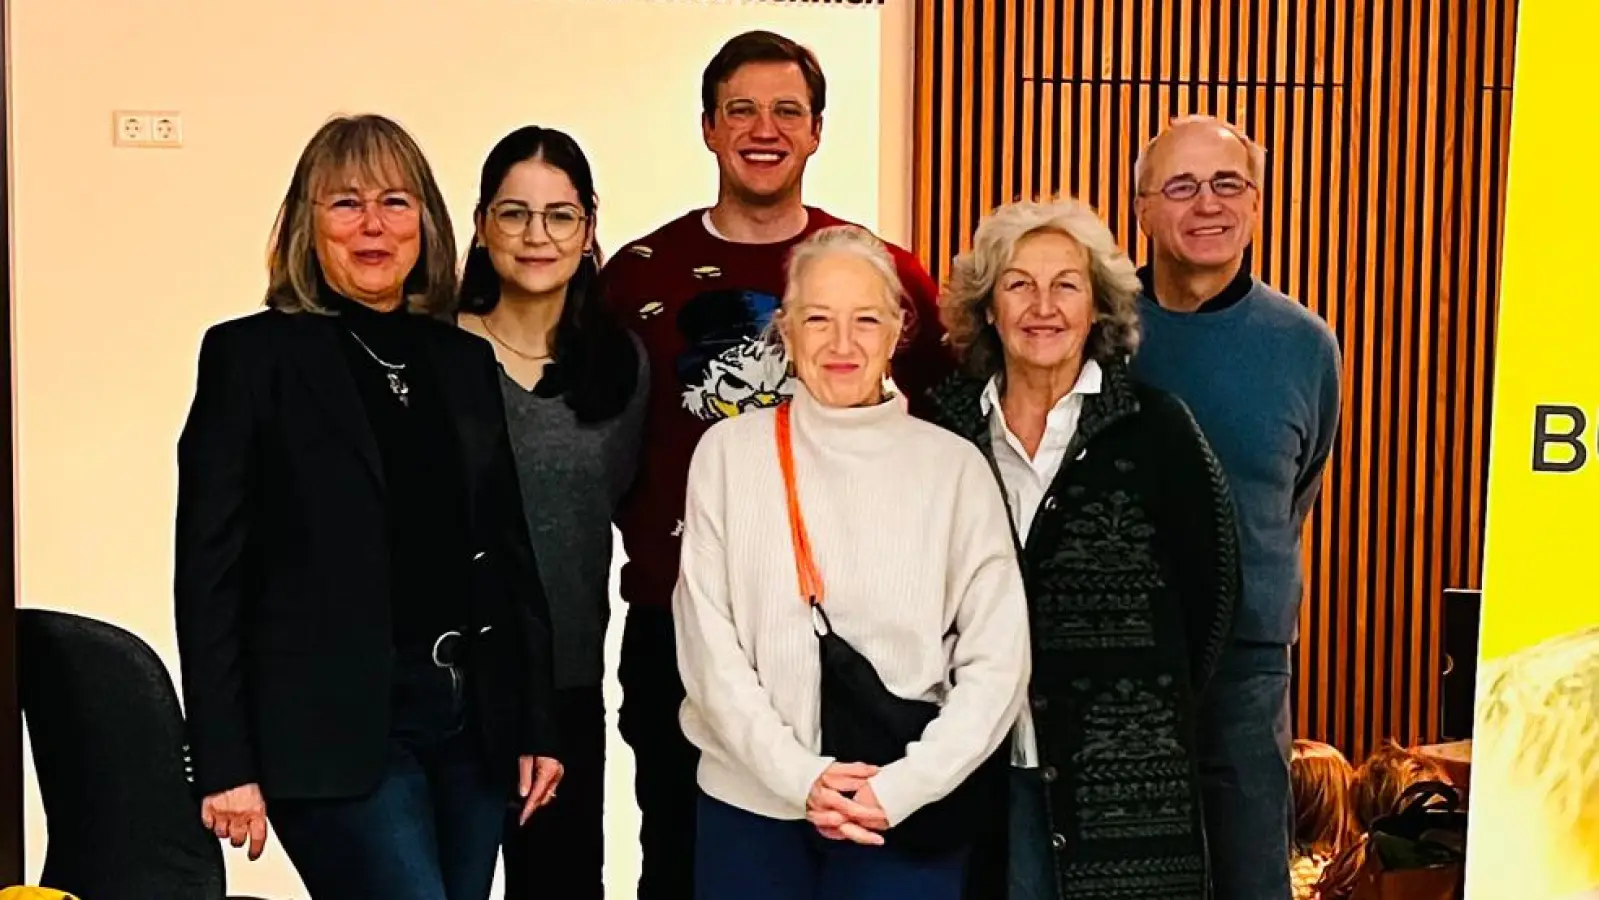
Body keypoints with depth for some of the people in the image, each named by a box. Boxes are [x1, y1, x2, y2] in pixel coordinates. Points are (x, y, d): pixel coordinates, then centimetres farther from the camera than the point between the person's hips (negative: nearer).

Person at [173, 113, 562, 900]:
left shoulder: (466, 361, 13)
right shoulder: (252, 356, -2)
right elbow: (210, 569, -6)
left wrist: (537, 724, 10)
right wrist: (226, 765, -11)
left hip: (473, 720, 5)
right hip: (338, 729, -5)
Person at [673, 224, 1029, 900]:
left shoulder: (955, 466, -1)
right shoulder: (729, 452, 0)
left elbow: (997, 662, -3)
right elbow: (707, 646, -3)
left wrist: (901, 787, -12)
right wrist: (799, 777, -12)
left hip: (908, 818, 0)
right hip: (750, 802, 1)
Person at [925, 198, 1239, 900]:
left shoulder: (1156, 427, -4)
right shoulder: (947, 426, 2)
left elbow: (1208, 582, 1)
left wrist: (1156, 718, 4)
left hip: (1123, 771, -2)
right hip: (981, 763, 2)